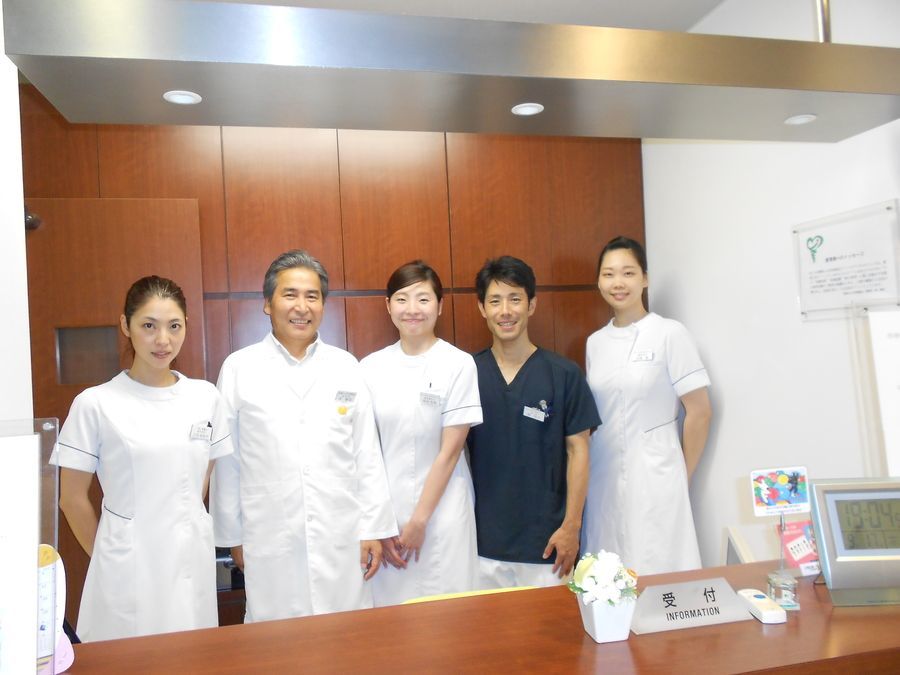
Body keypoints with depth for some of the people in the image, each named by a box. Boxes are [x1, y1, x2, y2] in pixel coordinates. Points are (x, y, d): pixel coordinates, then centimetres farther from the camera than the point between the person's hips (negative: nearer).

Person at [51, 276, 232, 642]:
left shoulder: (205, 396, 0)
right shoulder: (95, 404, -9)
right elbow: (72, 499, -1)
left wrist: (184, 530, 11)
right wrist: (107, 557, 6)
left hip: (193, 560, 3)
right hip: (128, 568, -3)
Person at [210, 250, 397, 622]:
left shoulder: (346, 367, 4)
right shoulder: (239, 368, 0)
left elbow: (367, 455, 5)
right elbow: (227, 460, 3)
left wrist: (374, 529, 3)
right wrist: (232, 535, 6)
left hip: (342, 541, 2)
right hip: (270, 543, -1)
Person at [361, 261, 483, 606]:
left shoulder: (459, 365, -8)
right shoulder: (371, 366, 1)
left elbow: (450, 451, -8)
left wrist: (420, 519, -7)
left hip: (440, 510, -2)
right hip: (383, 512, 3)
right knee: (388, 605, 10)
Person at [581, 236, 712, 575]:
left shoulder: (670, 334, -7)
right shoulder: (595, 342, 8)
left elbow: (699, 412, -4)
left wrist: (681, 477, 2)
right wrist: (592, 471, 10)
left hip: (653, 478, -4)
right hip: (603, 478, 5)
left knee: (658, 573, 4)